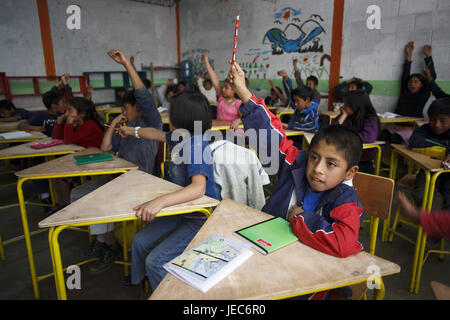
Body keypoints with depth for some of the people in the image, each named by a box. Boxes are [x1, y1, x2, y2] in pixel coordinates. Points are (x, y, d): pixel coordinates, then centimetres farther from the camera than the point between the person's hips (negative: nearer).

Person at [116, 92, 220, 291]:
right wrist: (133, 131, 41)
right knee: (139, 242, 8)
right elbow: (159, 135, 24)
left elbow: (198, 188, -39)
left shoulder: (196, 145, -26)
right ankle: (139, 284, 32)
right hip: (182, 212, 9)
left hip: (201, 219, -9)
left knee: (156, 261, -16)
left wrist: (160, 201, -51)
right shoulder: (181, 137, 2)